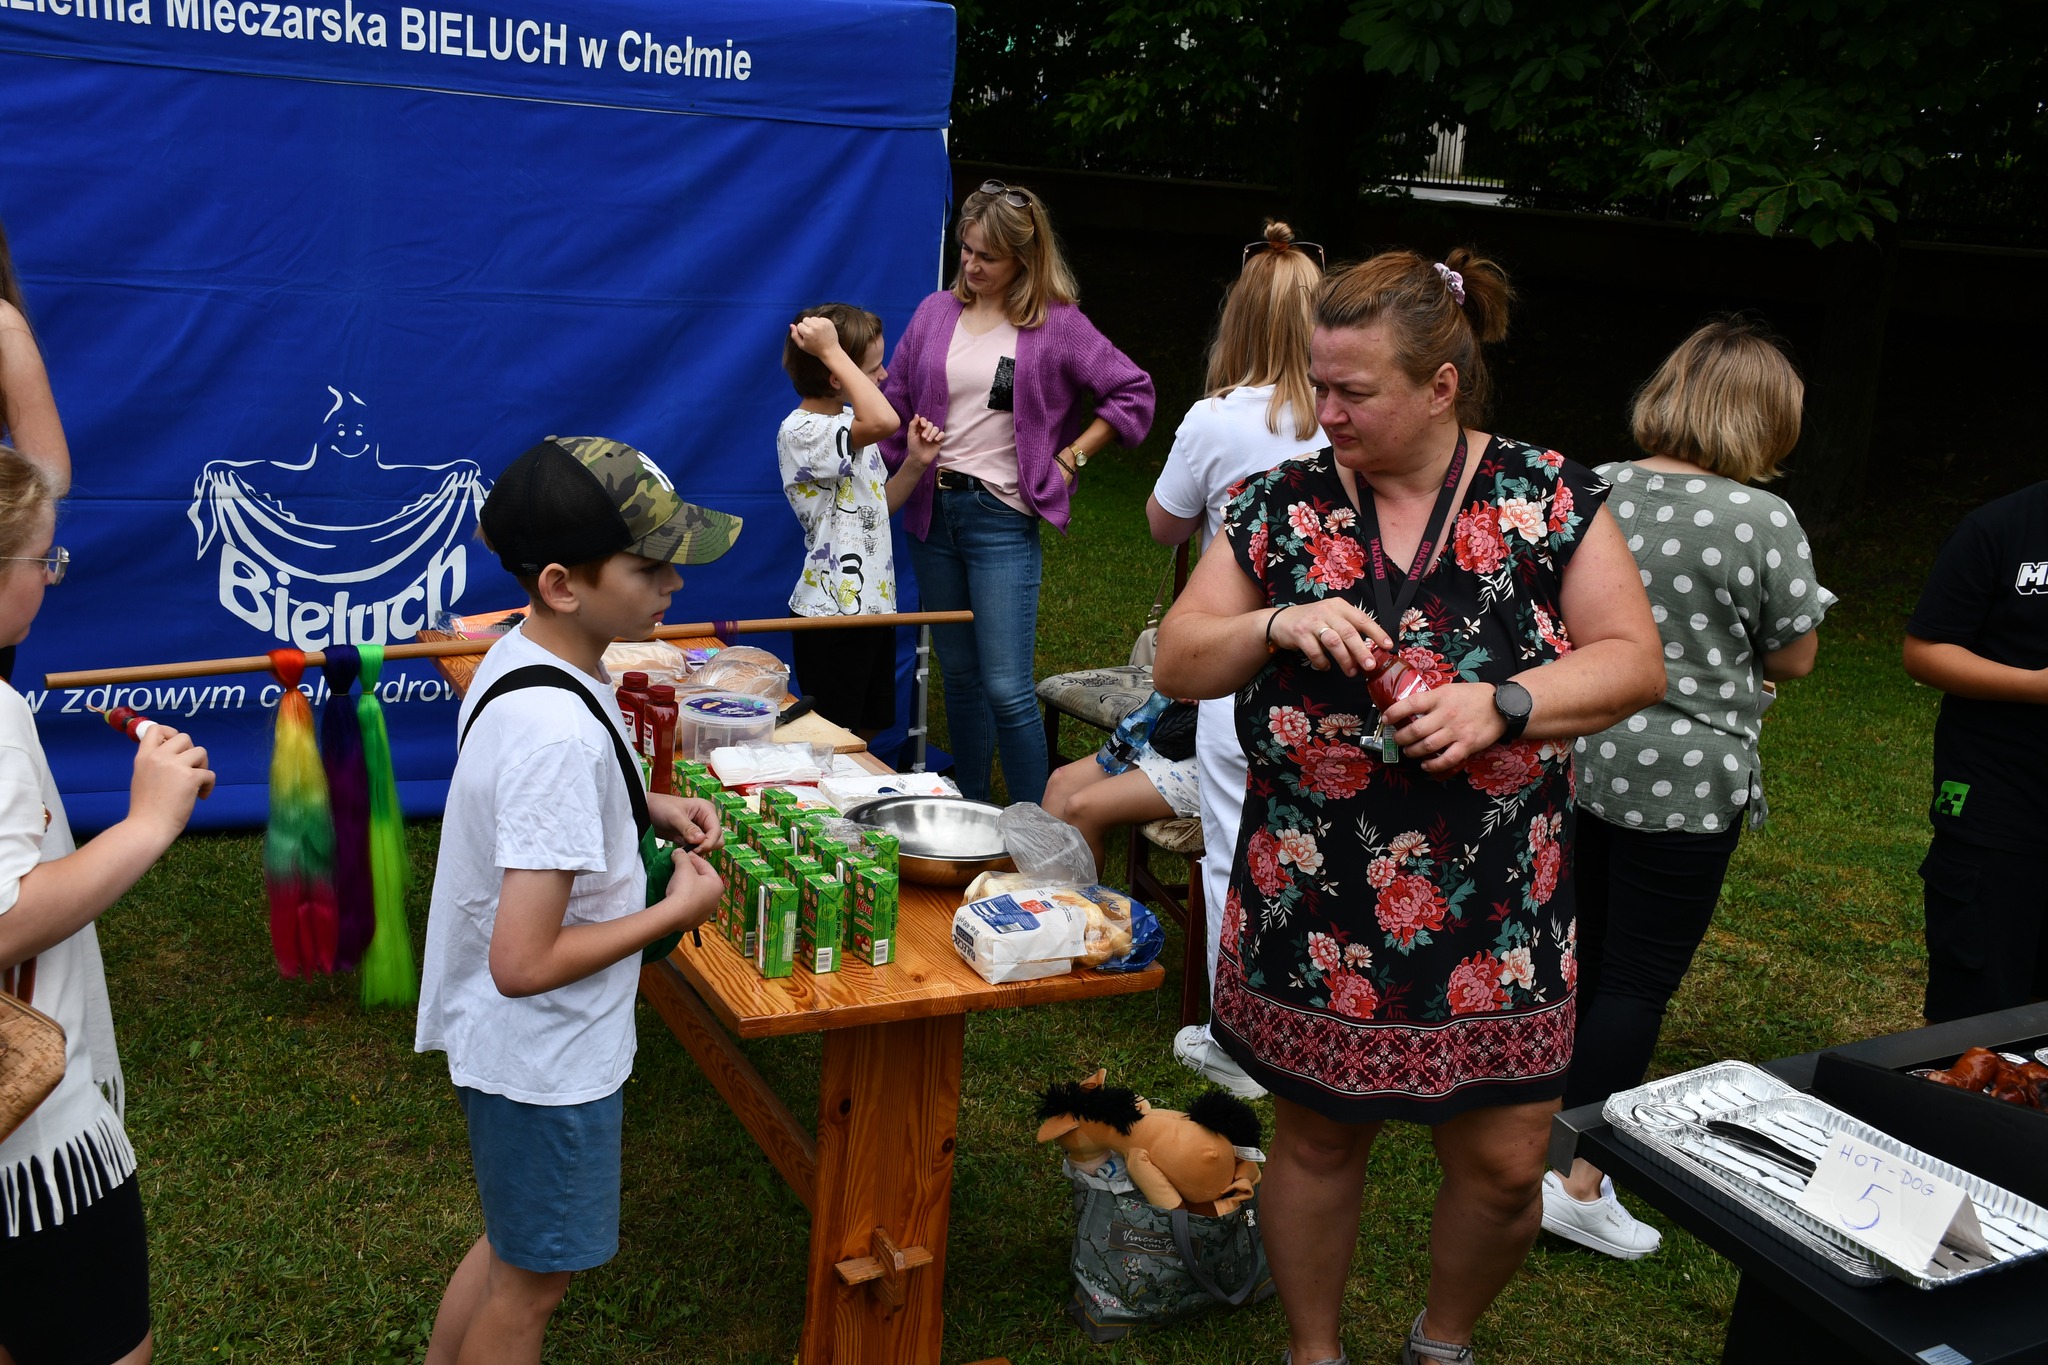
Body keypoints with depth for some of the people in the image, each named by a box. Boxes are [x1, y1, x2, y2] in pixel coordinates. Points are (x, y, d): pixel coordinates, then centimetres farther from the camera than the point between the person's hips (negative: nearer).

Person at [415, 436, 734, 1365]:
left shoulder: (519, 653, -4)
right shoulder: (561, 735, -33)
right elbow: (524, 962, -32)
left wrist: (645, 807, 2)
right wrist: (679, 908, -20)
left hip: (518, 1045, 9)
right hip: (545, 1061, -9)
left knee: (516, 1246, 29)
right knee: (533, 1280, 15)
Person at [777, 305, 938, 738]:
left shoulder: (850, 422, 10)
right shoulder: (801, 432, -20)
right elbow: (884, 421, -37)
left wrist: (915, 464, 2)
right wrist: (831, 351, -30)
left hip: (873, 604, 9)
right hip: (831, 613, -9)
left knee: (865, 734, 18)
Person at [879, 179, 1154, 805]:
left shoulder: (1056, 325, -4)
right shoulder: (936, 312, 8)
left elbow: (1133, 393, -2)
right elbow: (895, 400, 14)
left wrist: (1068, 459, -3)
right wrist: (904, 467, 3)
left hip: (1002, 517, -5)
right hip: (932, 509, 5)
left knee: (1007, 689, -9)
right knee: (959, 674, 14)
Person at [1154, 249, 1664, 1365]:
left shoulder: (1549, 498, -2)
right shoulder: (1282, 508, 0)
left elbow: (1634, 662, -3)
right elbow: (1177, 664, 3)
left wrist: (1500, 703, -20)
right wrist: (1278, 625, -16)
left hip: (1496, 915, 0)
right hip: (1314, 907, 1)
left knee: (1505, 1165, 8)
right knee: (1318, 1140, 14)